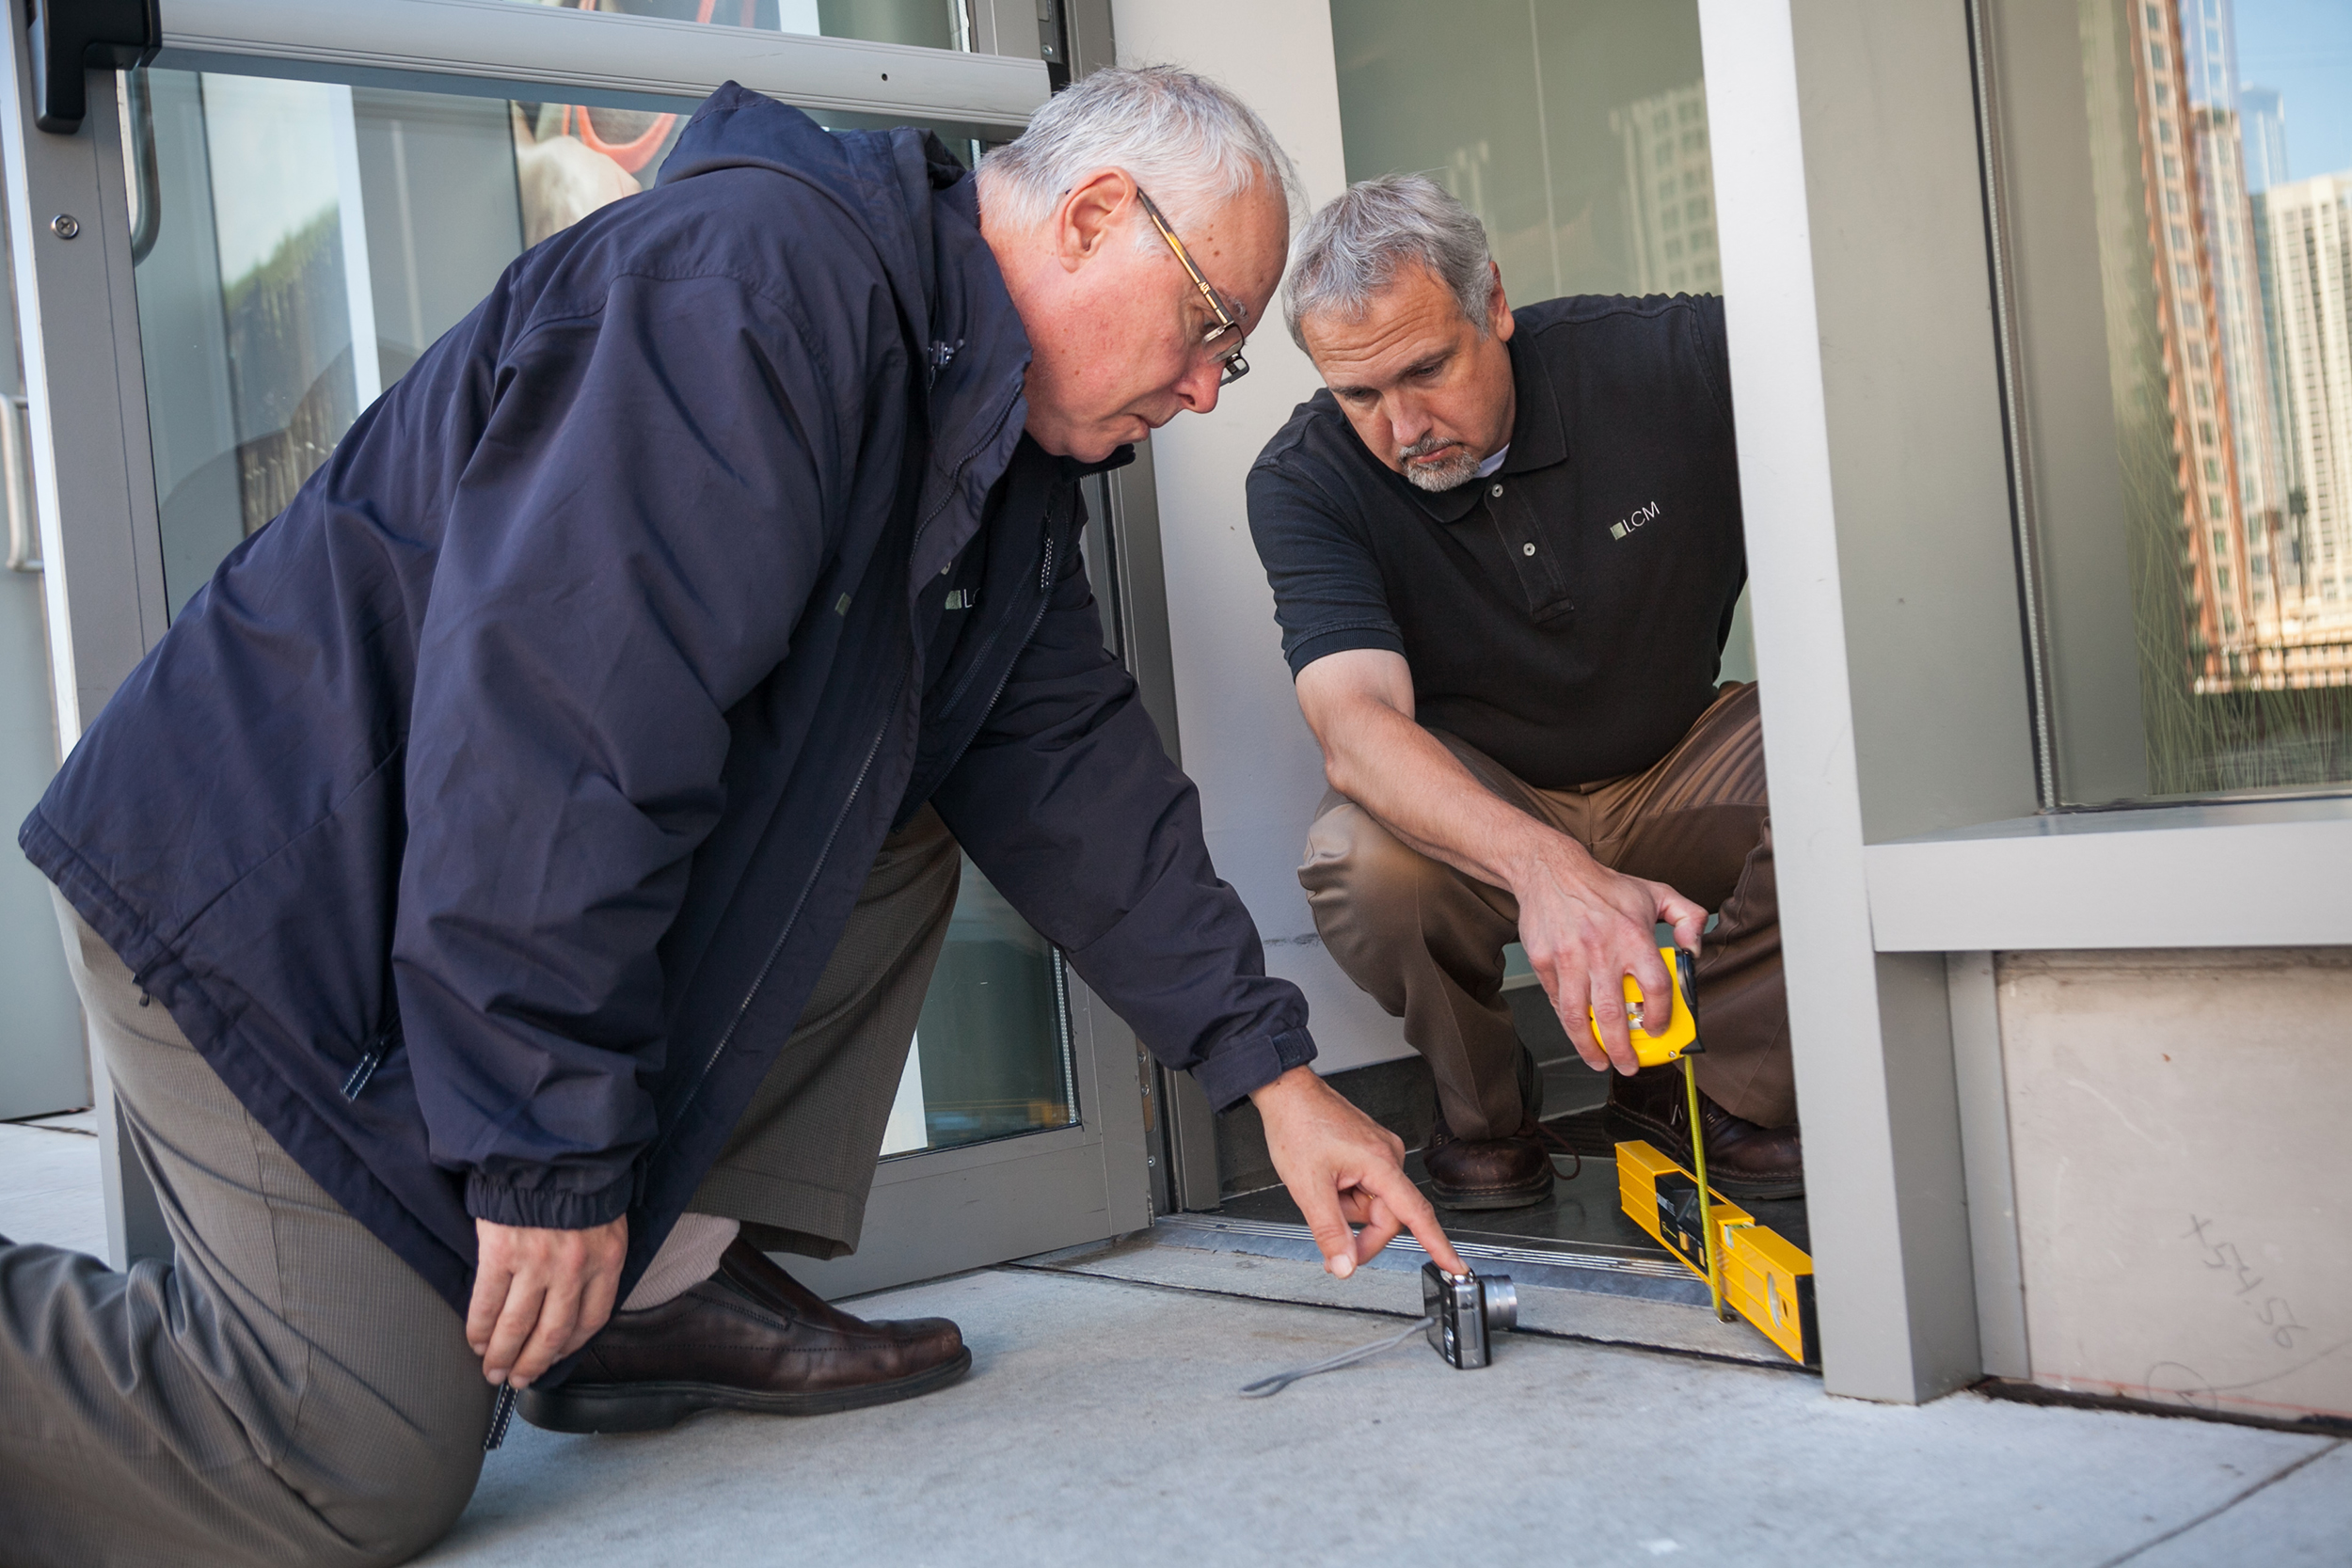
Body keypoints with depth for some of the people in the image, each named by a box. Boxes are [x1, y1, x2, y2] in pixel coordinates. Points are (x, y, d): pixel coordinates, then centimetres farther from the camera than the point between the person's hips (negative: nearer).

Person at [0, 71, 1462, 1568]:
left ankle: (668, 1284, 1)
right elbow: (555, 707, -30)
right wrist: (552, 1154, -26)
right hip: (283, 906, -9)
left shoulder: (1006, 465, 9)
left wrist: (1275, 1071, 9)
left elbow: (1079, 773, 12)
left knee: (894, 840, 1)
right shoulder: (760, 276, -23)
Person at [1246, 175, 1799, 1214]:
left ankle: (1712, 1089, -5)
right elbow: (1354, 724, -36)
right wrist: (1545, 868, -54)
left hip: (1680, 775, 2)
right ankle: (1481, 1106, -2)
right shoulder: (1304, 482, -20)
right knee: (1357, 857, -35)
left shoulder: (1668, 358, -17)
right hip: (1472, 807, -1)